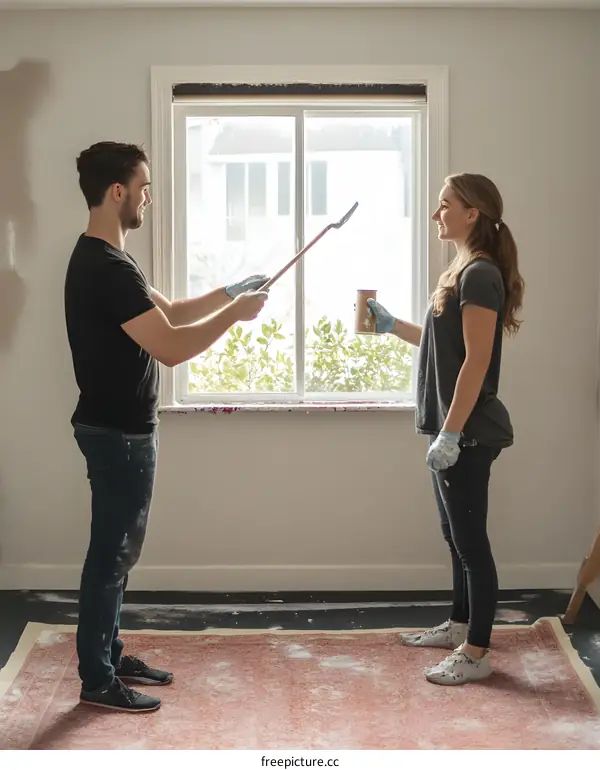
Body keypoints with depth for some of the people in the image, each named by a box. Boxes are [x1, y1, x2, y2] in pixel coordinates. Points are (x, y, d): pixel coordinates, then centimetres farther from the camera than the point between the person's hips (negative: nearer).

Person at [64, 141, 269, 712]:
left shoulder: (102, 260, 12)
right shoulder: (107, 268, -23)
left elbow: (168, 312, 19)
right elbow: (170, 347, -27)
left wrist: (227, 293, 10)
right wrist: (234, 314, -15)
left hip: (120, 427, 10)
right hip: (117, 432, -10)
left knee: (117, 549, 17)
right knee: (111, 551, -1)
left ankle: (109, 657, 28)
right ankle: (97, 680, 10)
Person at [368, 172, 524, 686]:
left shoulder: (481, 275, -17)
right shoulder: (463, 271, 13)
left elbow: (476, 362, -22)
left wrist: (451, 434, -23)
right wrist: (391, 325, 19)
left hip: (468, 433, -10)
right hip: (454, 428, 10)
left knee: (470, 539, -3)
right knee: (457, 535, 19)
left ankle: (477, 653, 6)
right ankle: (459, 625, 33)